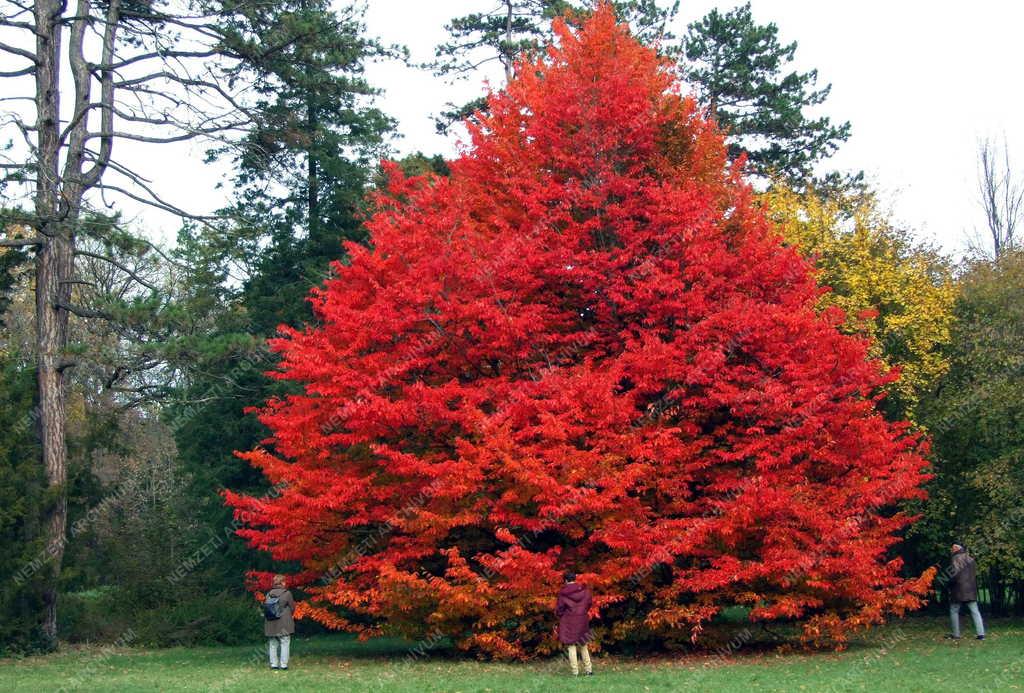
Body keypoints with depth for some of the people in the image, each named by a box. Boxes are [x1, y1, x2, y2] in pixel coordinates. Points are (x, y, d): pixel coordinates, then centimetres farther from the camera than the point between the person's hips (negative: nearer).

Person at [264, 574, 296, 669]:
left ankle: (274, 664, 13)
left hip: (271, 625, 4)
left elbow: (265, 608, 2)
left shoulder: (268, 594, 0)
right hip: (284, 625, -4)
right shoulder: (287, 594, -10)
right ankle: (283, 665, 1)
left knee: (272, 644, 12)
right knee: (284, 644, 3)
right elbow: (292, 608, -3)